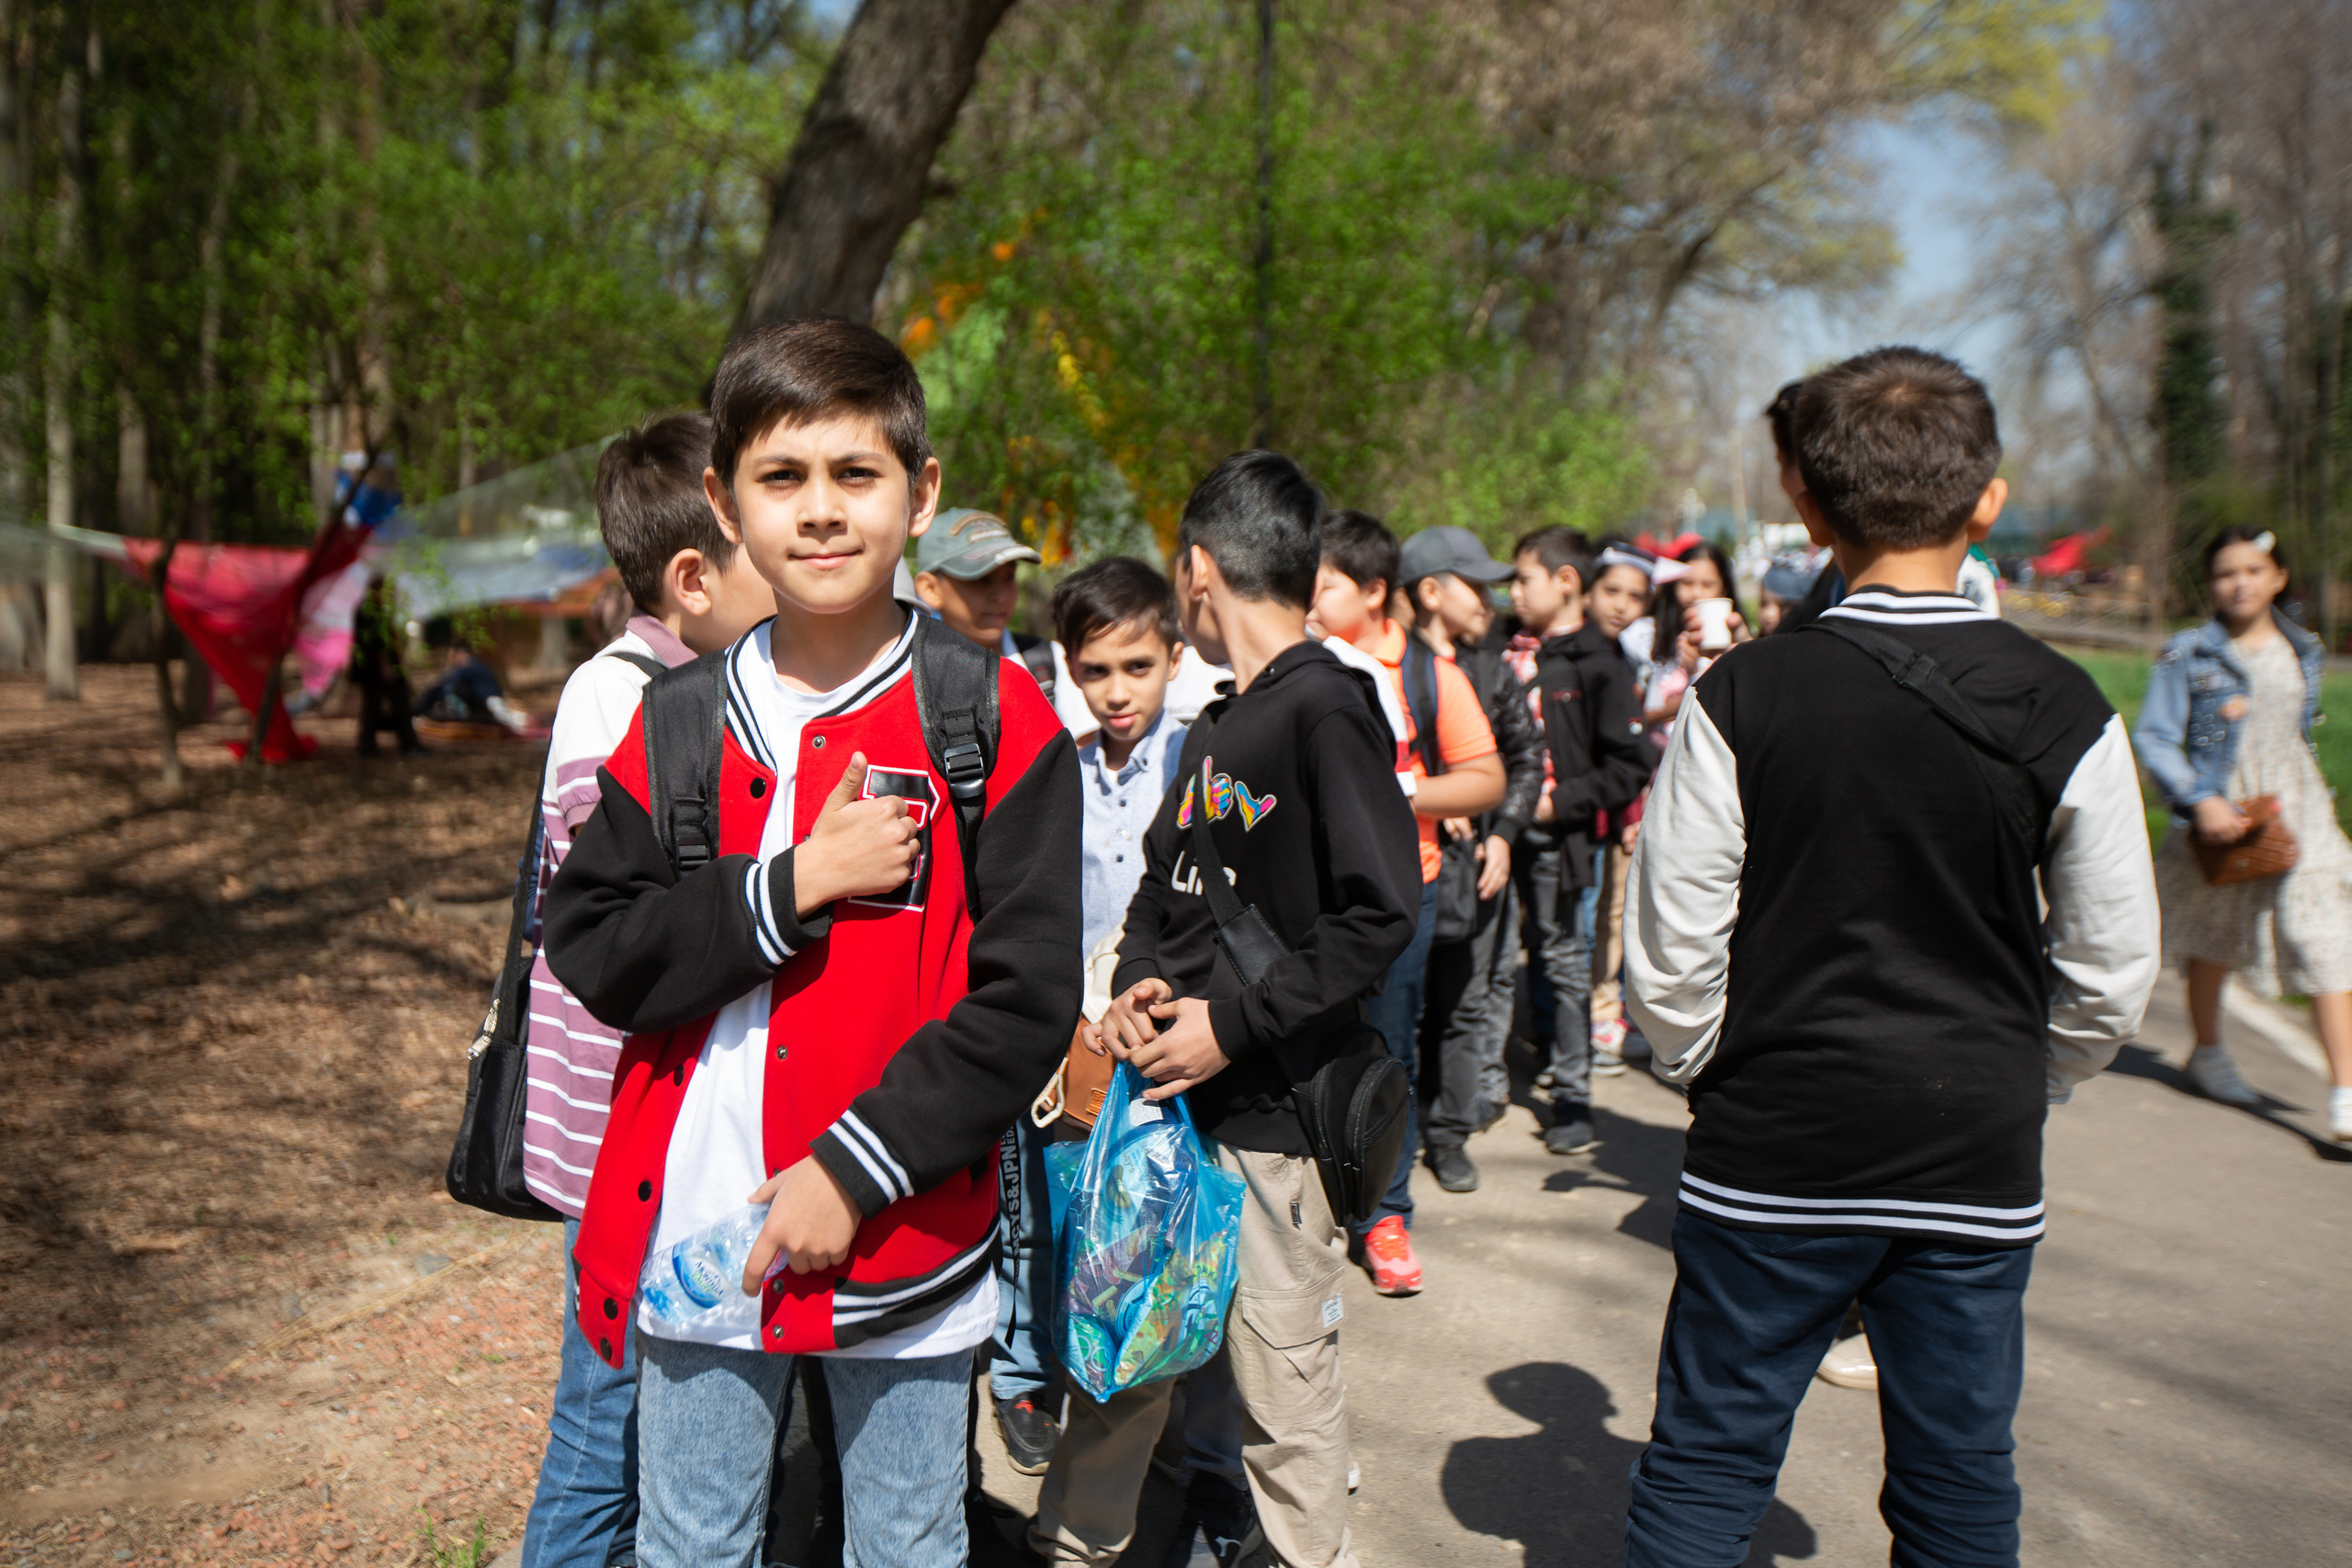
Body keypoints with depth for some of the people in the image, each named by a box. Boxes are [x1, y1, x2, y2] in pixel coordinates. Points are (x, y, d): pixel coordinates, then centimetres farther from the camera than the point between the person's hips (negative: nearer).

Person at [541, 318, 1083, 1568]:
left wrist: (857, 1166, -16)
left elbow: (1027, 999, -12)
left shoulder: (997, 718, -9)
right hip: (697, 1233, 3)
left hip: (904, 1241, -2)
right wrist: (793, 887, -17)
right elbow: (591, 950, -5)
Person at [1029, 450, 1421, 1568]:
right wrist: (1138, 988, 1)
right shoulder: (1215, 726, 14)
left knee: (1281, 1375, 3)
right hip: (1171, 1095, 8)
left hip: (1273, 1109, -7)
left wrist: (1233, 1025, -18)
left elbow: (1379, 915, -19)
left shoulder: (1327, 708, -12)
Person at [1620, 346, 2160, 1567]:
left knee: (1706, 1463, 12)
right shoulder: (2064, 712, -7)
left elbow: (1670, 949, -9)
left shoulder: (1740, 698, -12)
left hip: (1771, 1149, -1)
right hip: (1978, 1165, 2)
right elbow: (2112, 973, 1)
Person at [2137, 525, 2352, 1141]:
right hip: (2219, 810, -3)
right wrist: (2200, 801, -21)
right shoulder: (2188, 655, -7)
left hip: (2298, 811, 3)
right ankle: (2207, 1051, 36)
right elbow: (2155, 738, -11)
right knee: (2215, 937, 13)